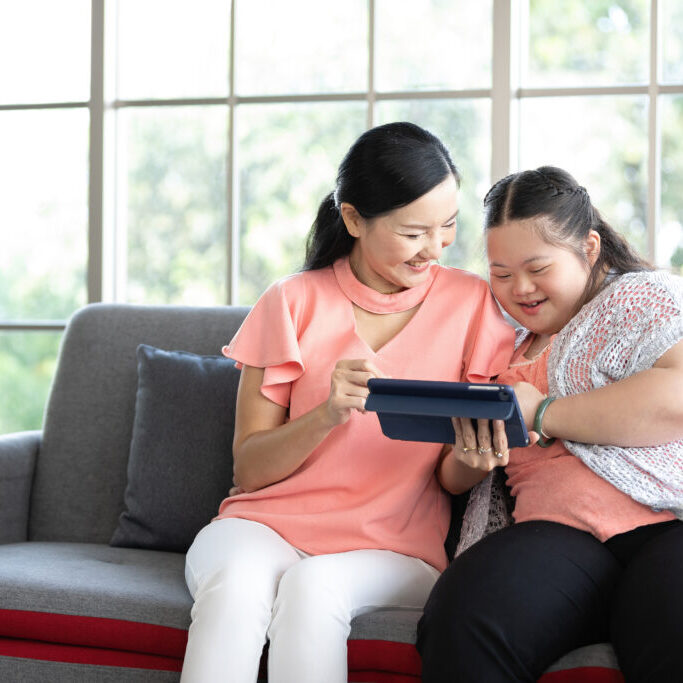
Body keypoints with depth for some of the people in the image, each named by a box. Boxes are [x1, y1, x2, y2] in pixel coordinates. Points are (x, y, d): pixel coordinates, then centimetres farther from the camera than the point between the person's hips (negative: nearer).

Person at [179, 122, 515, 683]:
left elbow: (454, 481, 6)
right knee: (237, 578, -34)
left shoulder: (471, 304, 4)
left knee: (313, 587, -35)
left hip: (394, 551, 0)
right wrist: (329, 414, -17)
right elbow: (249, 470, 1)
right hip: (267, 526, 1)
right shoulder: (293, 303, 3)